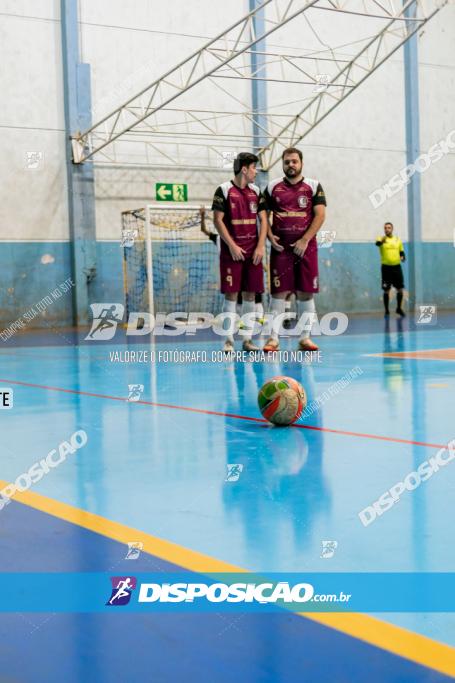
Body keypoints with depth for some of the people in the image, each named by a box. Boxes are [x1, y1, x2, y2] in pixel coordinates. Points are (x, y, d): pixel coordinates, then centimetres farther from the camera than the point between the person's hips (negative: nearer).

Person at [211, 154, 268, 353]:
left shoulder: (256, 191, 12)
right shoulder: (224, 190, -3)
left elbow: (263, 219, 10)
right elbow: (218, 220, -7)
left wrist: (261, 246, -2)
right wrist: (232, 246, -13)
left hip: (253, 252, 5)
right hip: (232, 252, -5)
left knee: (250, 294, 5)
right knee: (231, 294, -5)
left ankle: (248, 339, 11)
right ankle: (229, 340, -1)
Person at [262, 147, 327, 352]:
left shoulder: (313, 186, 4)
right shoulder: (272, 187, 9)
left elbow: (320, 215, -3)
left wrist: (305, 240, -12)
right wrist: (270, 236, -5)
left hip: (306, 247, 0)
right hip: (281, 247, 0)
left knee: (306, 292, 2)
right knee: (279, 291, -2)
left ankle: (305, 337, 9)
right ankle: (273, 338, -1)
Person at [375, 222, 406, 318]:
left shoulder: (397, 239, 9)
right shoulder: (382, 239, -4)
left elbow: (401, 251, 17)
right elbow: (377, 243, -28)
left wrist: (403, 257, -6)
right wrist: (381, 241, -51)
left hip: (397, 266, 3)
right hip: (386, 267, -3)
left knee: (400, 289, 5)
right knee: (386, 290, 0)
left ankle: (399, 308, 23)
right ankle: (387, 311, 11)